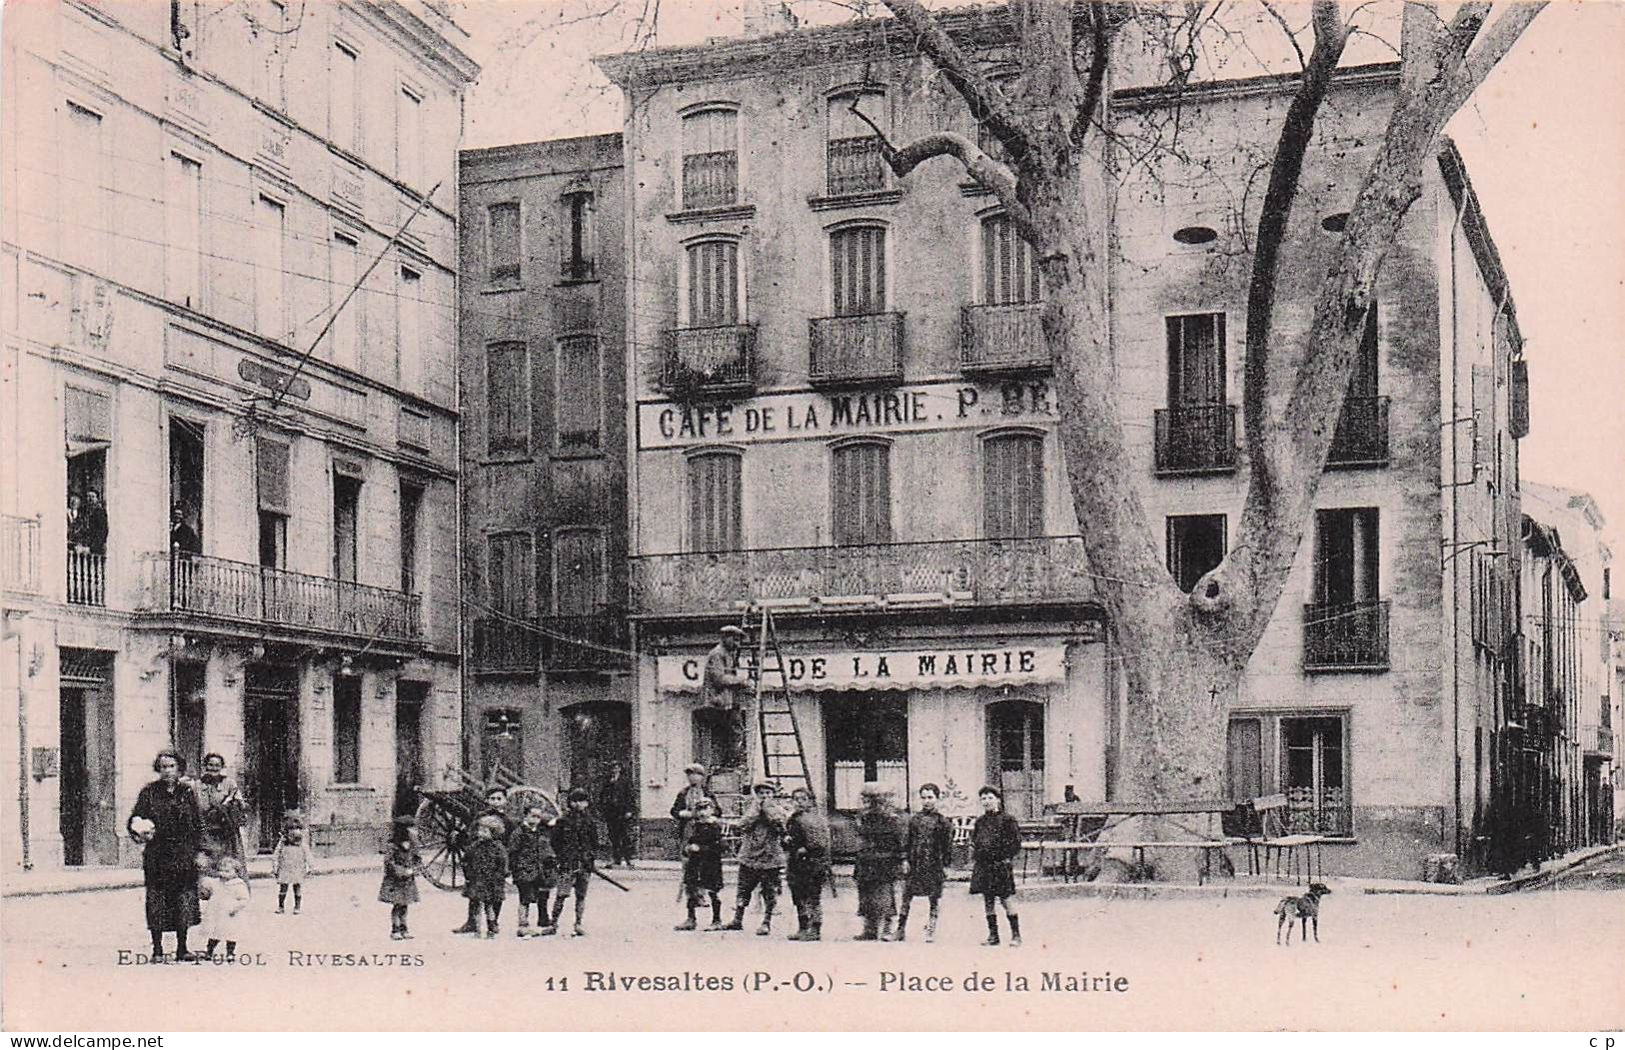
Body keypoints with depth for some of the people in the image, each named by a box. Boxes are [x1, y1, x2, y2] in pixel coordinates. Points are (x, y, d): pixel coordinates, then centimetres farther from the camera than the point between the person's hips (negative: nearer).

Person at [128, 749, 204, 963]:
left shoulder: (187, 793, 8)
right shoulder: (149, 792, 3)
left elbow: (197, 825, 10)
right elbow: (133, 821, 4)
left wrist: (199, 851, 4)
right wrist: (140, 833, -17)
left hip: (184, 856, 1)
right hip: (156, 855, -1)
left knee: (185, 900, 0)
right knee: (156, 900, -1)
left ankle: (182, 949, 10)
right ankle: (157, 950, 7)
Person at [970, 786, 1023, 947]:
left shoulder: (1007, 819, -2)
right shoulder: (980, 821, 14)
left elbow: (1016, 842, -3)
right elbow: (974, 843, 20)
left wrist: (1009, 859, -11)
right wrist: (973, 861, 10)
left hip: (1001, 865, -6)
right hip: (983, 866, 6)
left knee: (1006, 900, -6)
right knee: (988, 900, 7)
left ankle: (1016, 935, 2)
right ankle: (993, 935, 14)